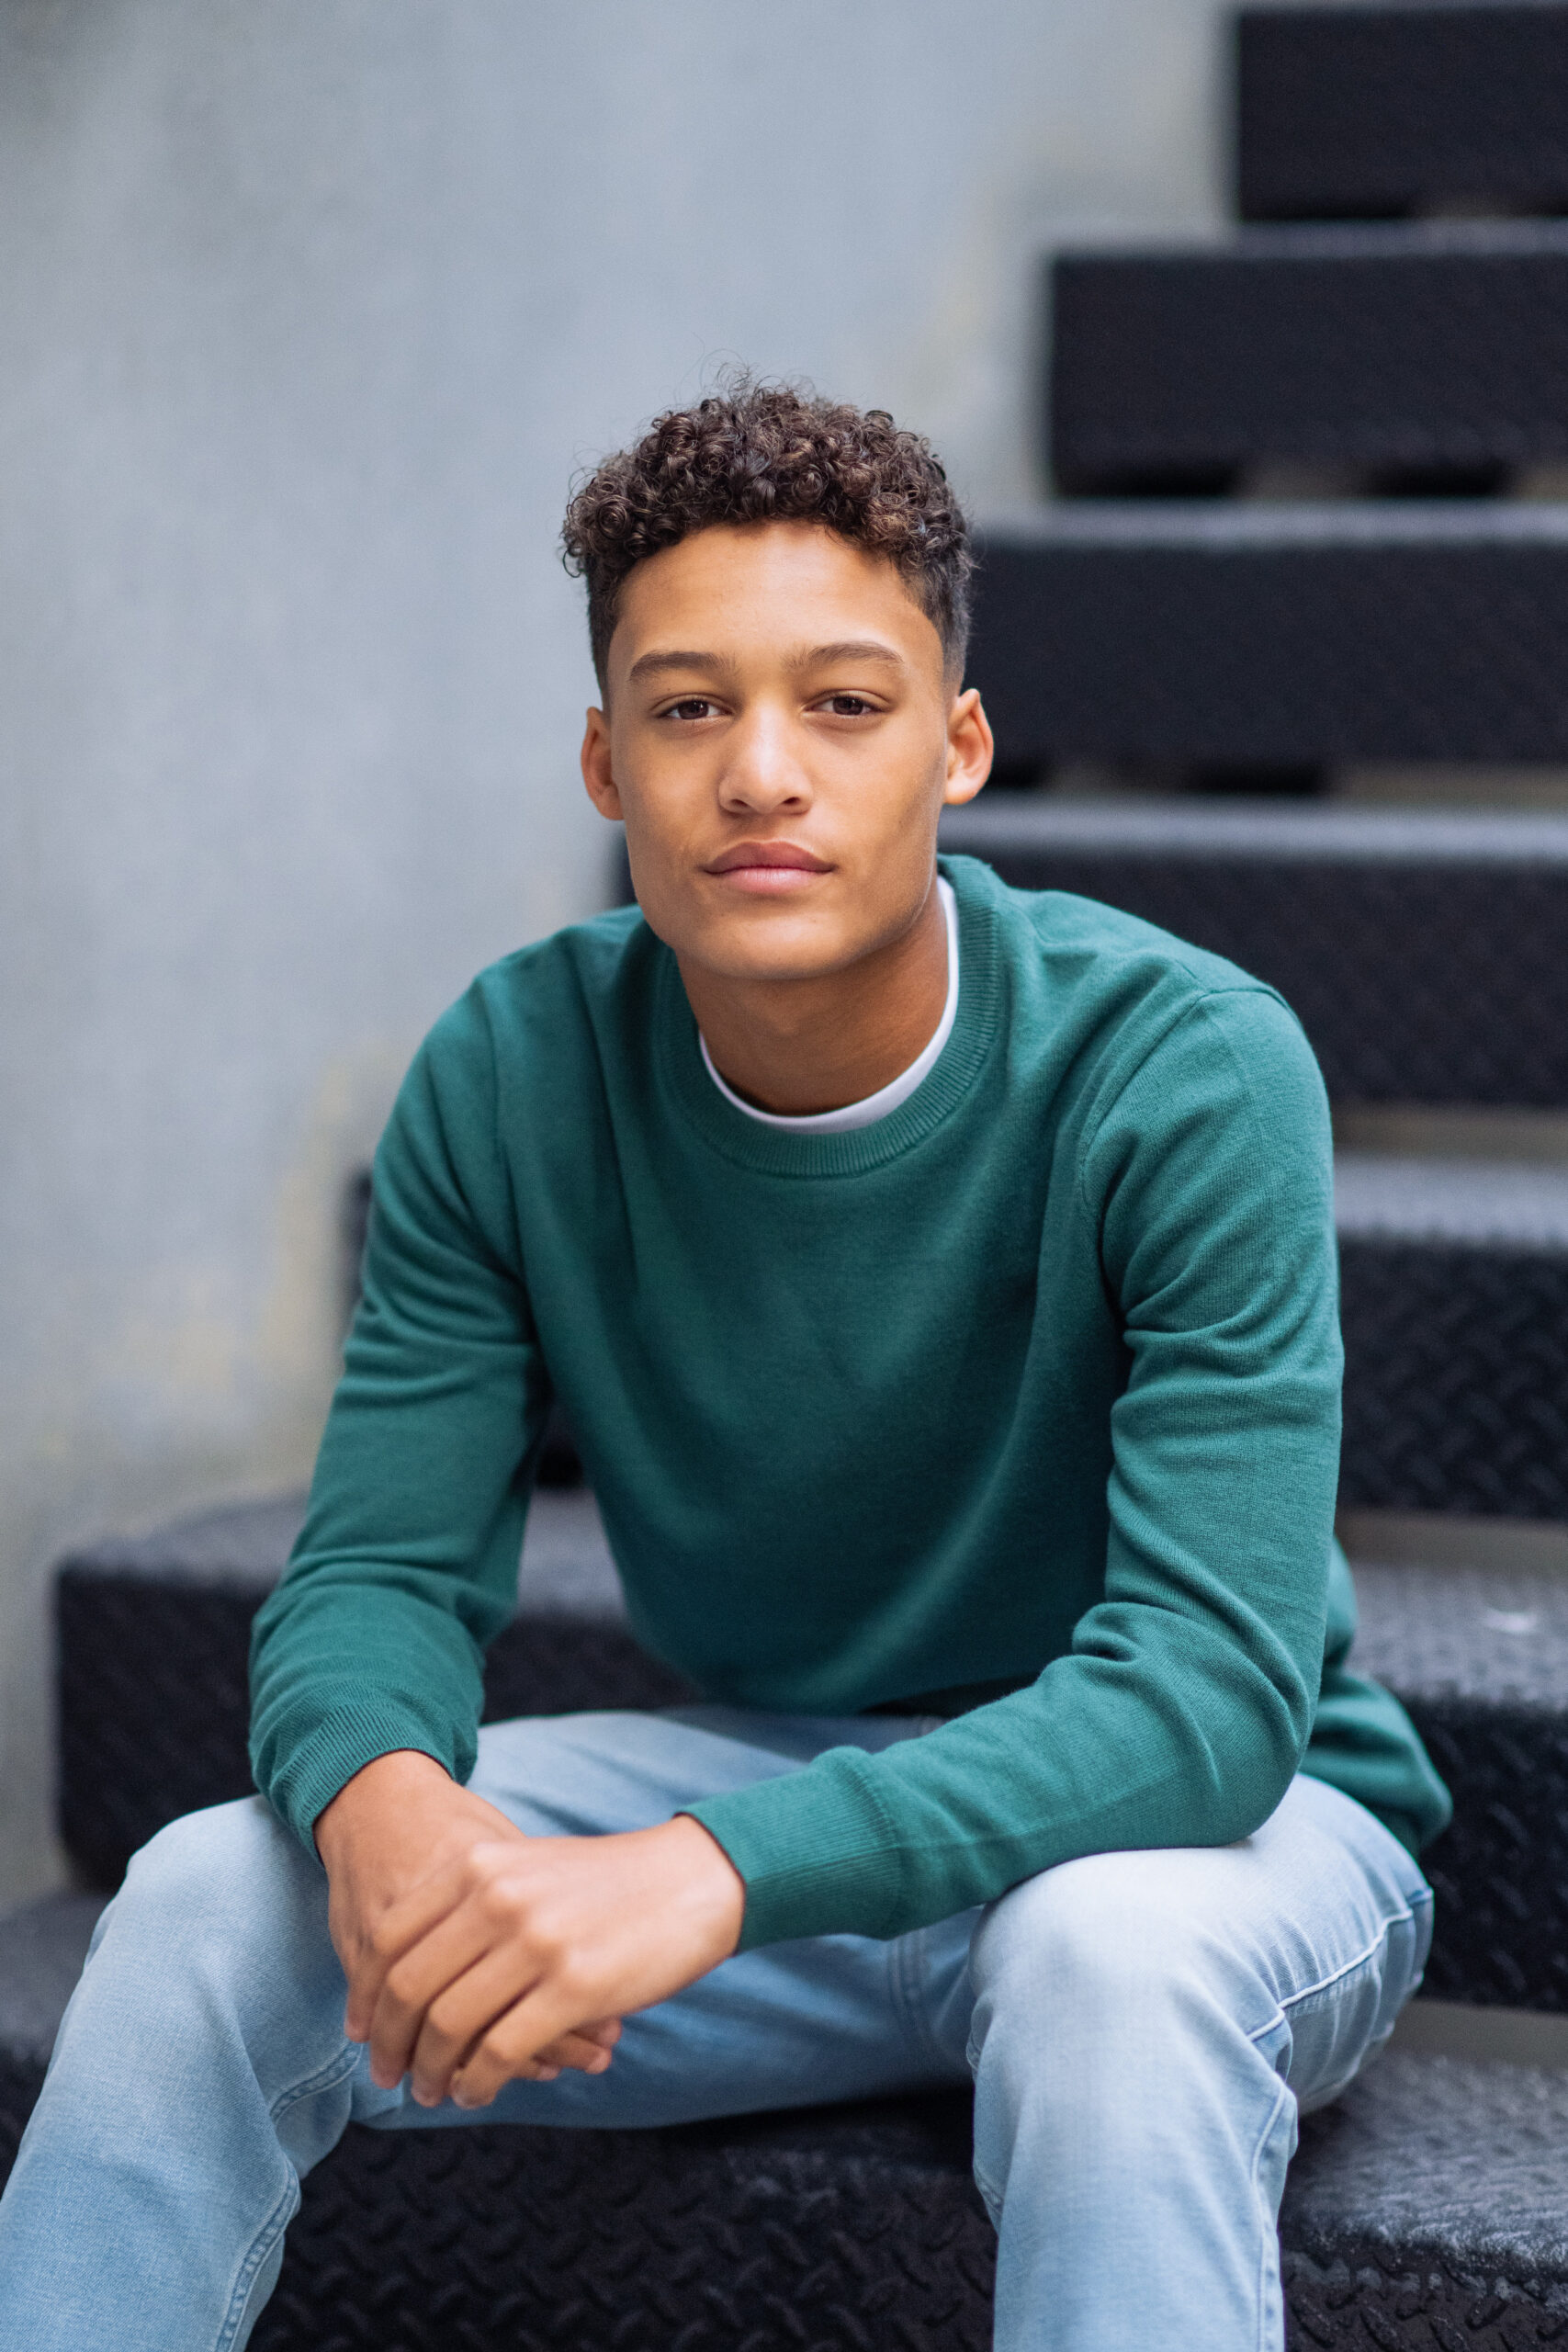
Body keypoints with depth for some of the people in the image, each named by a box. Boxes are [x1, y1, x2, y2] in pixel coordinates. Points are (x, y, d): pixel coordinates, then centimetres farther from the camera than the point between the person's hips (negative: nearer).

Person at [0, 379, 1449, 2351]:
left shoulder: (1181, 1066, -22)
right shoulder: (511, 1077, -9)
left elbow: (1208, 1684, -30)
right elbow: (378, 1571, -9)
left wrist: (713, 1874, -44)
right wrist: (381, 1799, -35)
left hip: (1212, 1816, -3)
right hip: (768, 1767, 4)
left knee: (1115, 1951, -39)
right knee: (205, 1911, -16)